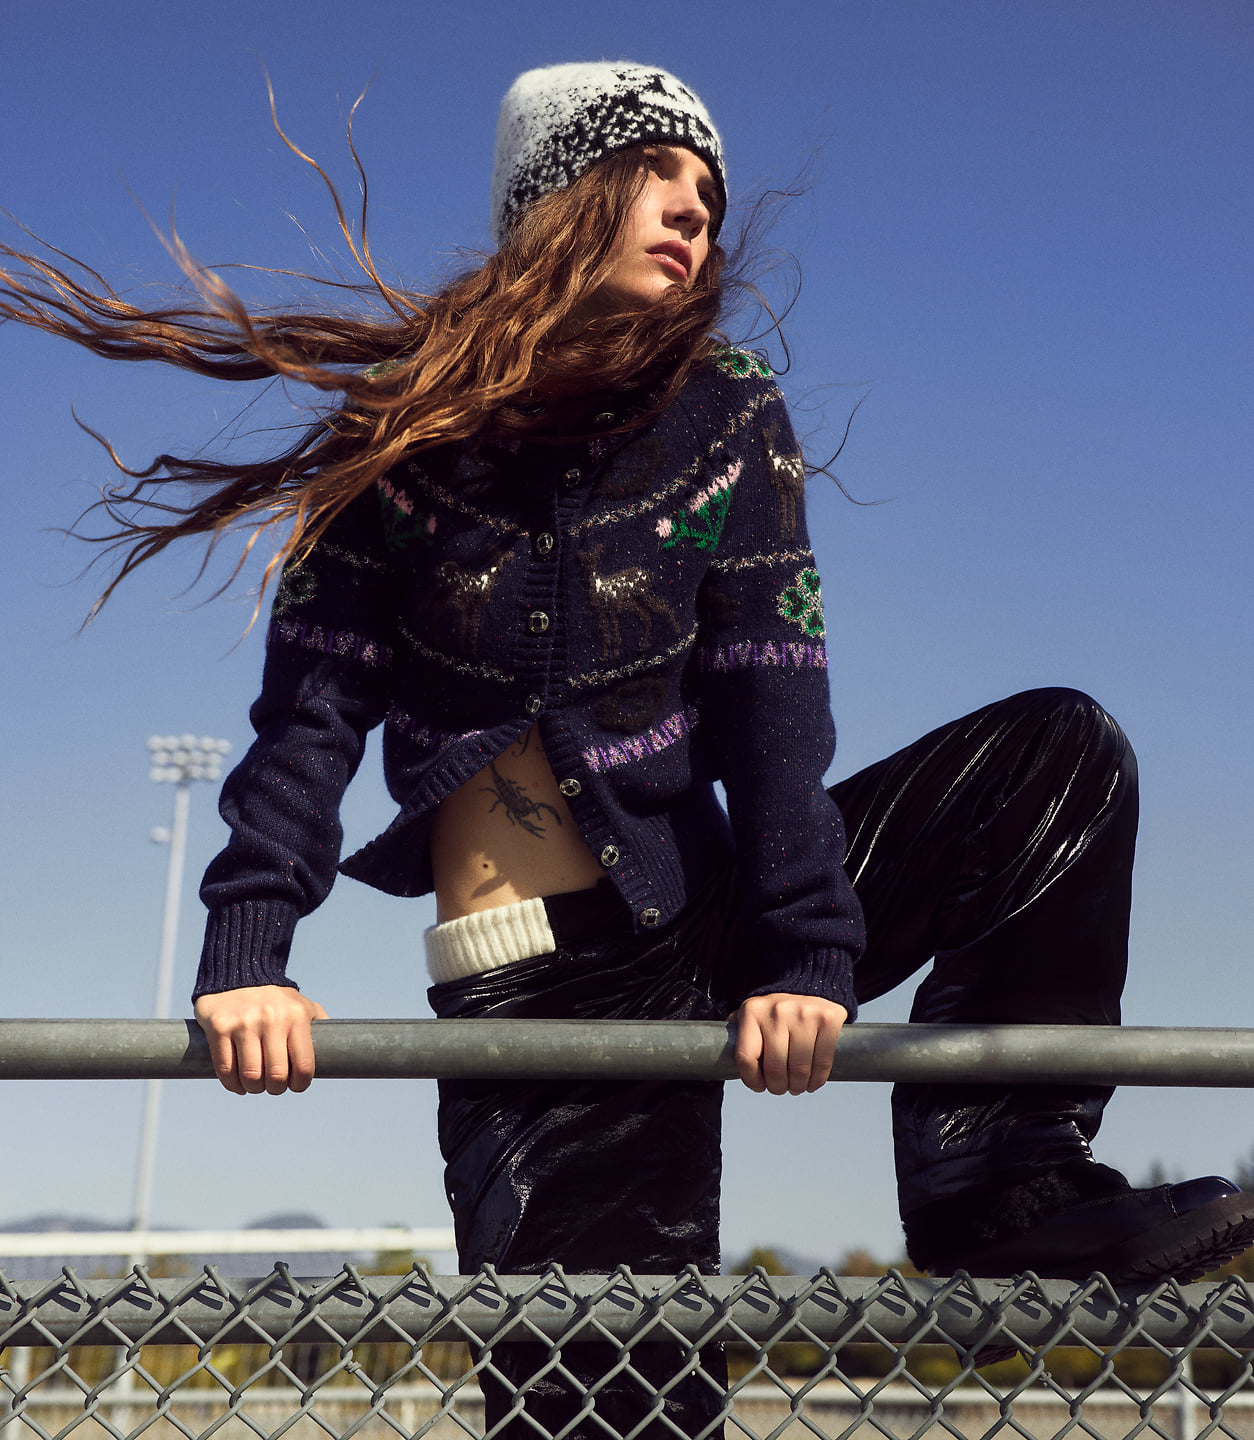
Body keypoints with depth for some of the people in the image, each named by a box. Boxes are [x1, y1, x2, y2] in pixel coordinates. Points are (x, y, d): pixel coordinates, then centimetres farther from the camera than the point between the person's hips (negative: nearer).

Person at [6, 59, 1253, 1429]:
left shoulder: (727, 414, 1)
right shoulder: (418, 421, -2)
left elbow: (769, 688, -8)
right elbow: (316, 693, -8)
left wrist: (804, 948, -19)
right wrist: (248, 949, -21)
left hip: (709, 915, 3)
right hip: (544, 986, -3)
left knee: (1058, 751, -10)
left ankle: (997, 1181, -14)